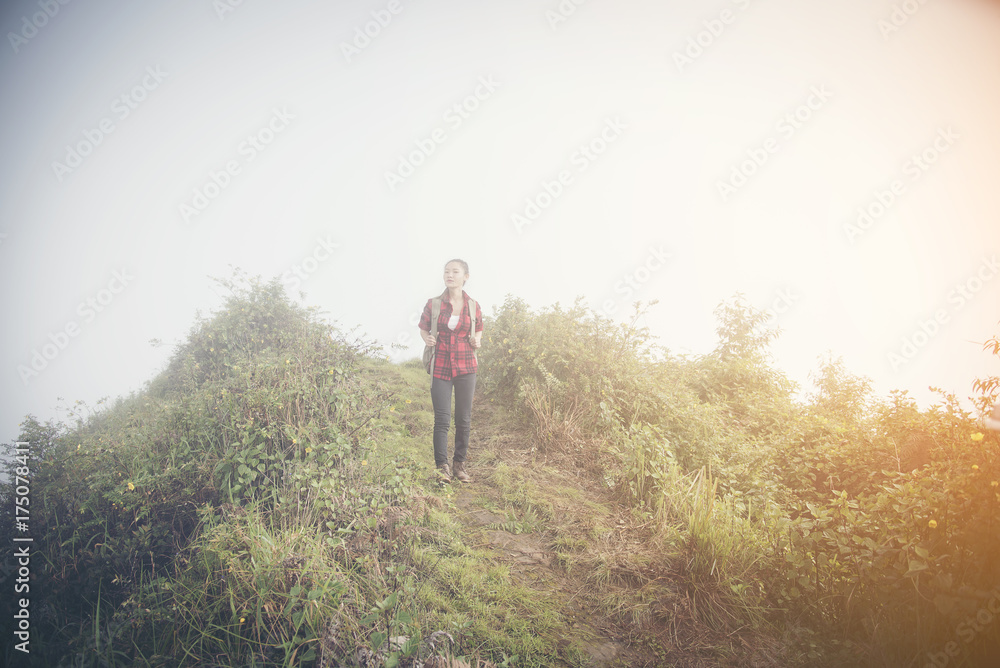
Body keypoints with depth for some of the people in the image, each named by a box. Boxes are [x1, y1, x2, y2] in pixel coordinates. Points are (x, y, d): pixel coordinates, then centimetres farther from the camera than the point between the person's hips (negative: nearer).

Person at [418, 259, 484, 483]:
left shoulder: (473, 305, 3)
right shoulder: (433, 303, 0)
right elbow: (423, 328, 12)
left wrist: (476, 341, -5)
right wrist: (427, 339, -10)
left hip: (465, 366, 1)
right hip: (440, 366, -1)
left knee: (464, 419, 5)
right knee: (442, 419, -3)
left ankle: (459, 463, 19)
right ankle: (442, 465, 6)